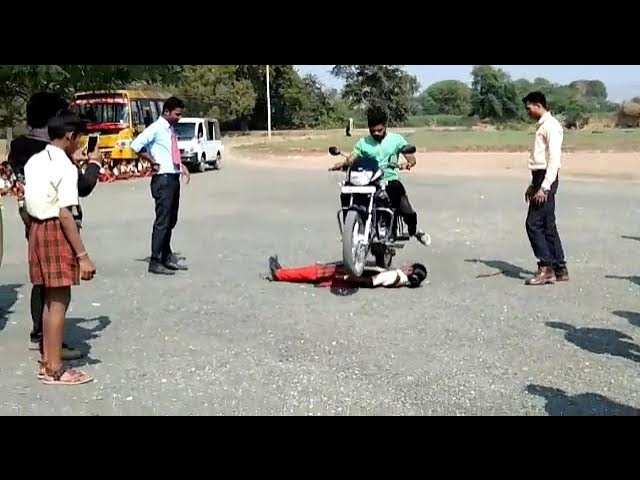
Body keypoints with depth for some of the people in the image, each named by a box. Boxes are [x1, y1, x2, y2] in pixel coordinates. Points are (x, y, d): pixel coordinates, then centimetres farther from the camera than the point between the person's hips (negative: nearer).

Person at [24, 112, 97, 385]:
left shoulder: (34, 162, 10)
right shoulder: (66, 167, -15)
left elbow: (28, 204, 11)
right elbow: (65, 214, -21)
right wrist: (83, 255, -21)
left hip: (37, 228, 9)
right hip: (56, 232, -9)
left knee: (50, 297, 17)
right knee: (59, 300, -1)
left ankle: (47, 361, 27)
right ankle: (54, 369, 6)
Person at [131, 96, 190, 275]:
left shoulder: (171, 130, 14)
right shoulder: (157, 128, -10)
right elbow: (136, 145, -20)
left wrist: (181, 165, 10)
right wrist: (153, 162, -13)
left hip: (174, 178, 9)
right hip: (163, 179, -9)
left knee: (171, 220, 14)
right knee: (162, 221, -7)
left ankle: (167, 258, 25)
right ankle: (155, 262, -1)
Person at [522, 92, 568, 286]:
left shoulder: (551, 126, -12)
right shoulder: (541, 126, 18)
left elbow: (554, 159, -18)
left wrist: (544, 187, -22)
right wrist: (533, 185, 22)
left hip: (547, 179, -10)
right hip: (540, 179, 10)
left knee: (534, 224, -10)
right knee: (547, 225, 10)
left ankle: (546, 268, -6)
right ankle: (559, 269, 15)